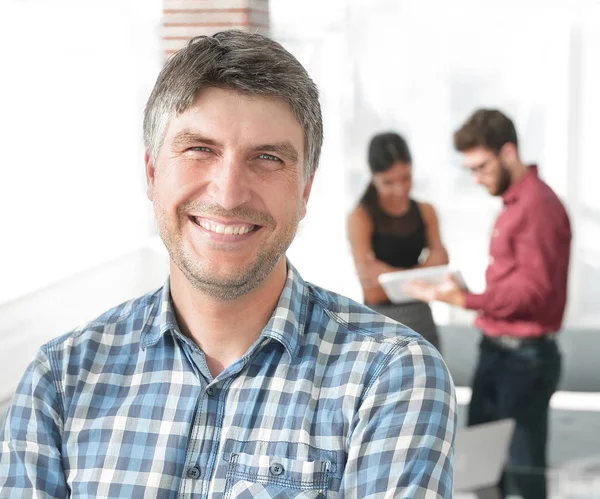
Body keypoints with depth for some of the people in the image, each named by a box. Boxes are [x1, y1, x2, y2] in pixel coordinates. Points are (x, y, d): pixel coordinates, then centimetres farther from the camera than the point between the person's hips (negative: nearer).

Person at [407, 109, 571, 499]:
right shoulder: (514, 202, 14)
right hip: (497, 352, 10)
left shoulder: (537, 206, -16)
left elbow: (535, 290, -22)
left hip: (524, 359, -10)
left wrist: (468, 300, -27)